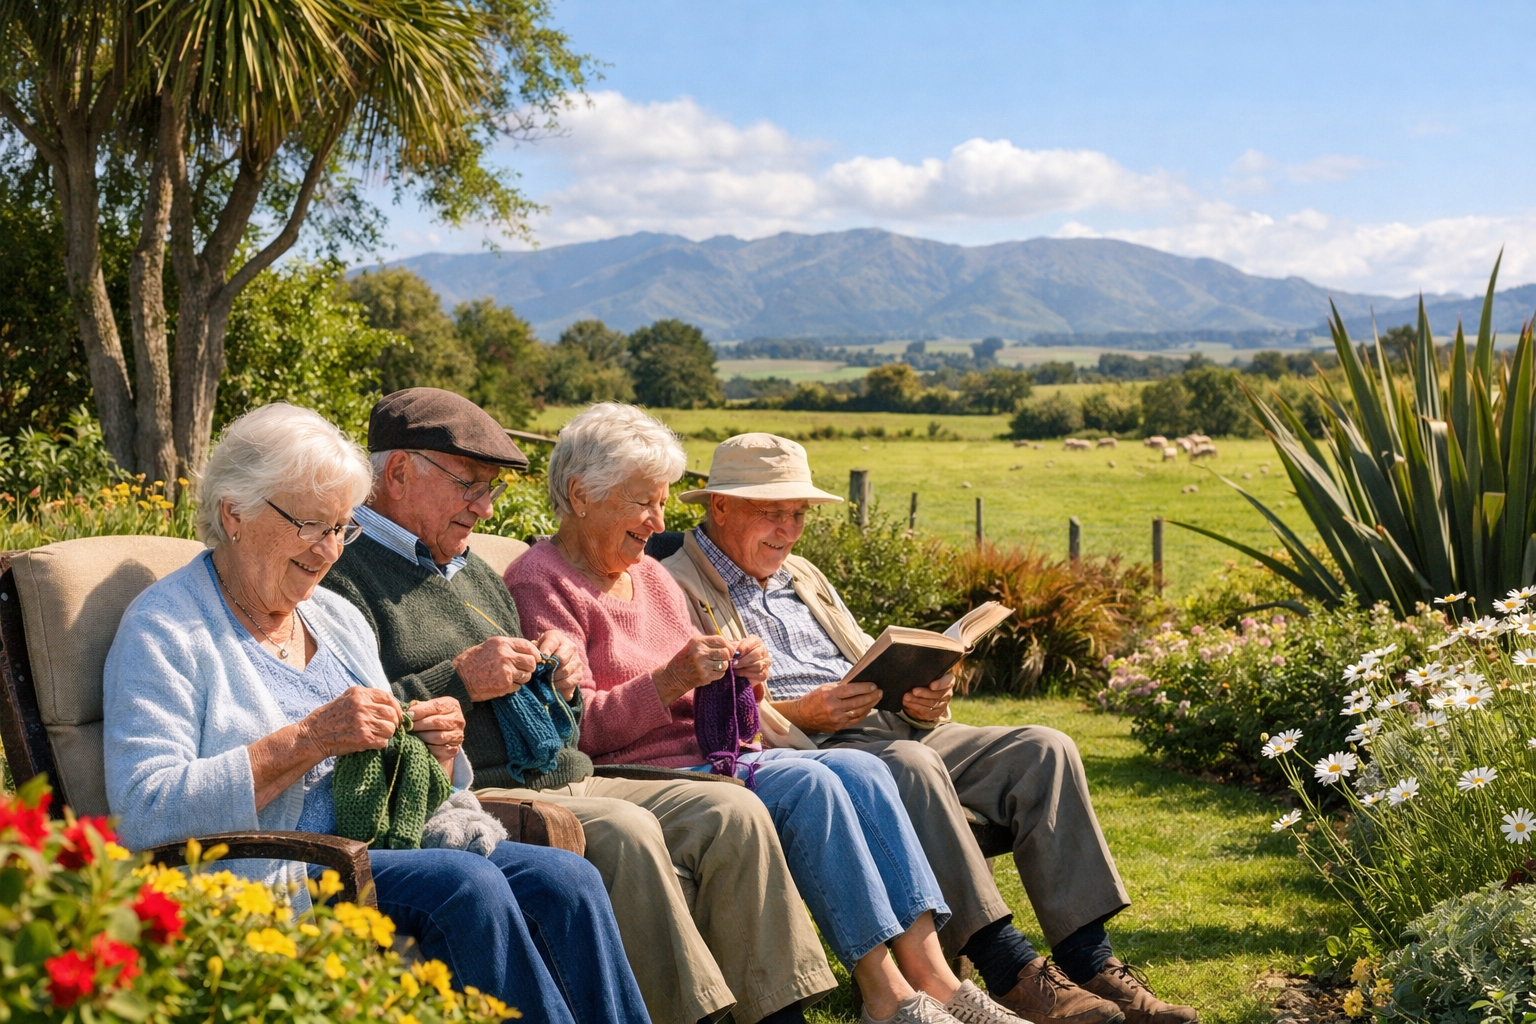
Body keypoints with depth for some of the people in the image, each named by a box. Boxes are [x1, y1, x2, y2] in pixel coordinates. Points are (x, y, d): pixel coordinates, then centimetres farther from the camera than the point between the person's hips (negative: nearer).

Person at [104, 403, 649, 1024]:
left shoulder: (339, 619, 20)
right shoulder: (165, 628, -3)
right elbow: (144, 812, -17)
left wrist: (437, 753, -1)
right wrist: (309, 739, -20)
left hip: (382, 854, 7)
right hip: (273, 880, -7)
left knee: (566, 880, -18)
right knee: (467, 884, -30)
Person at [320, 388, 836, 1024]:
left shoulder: (477, 576, 26)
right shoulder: (344, 574, -3)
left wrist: (561, 680, 9)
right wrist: (460, 682, -16)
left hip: (567, 783, 9)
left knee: (731, 813, -8)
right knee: (624, 832, -32)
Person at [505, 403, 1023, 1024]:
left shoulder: (652, 576, 20)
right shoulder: (540, 583, -5)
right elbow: (575, 731, -14)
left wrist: (737, 681, -2)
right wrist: (671, 681, -24)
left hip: (700, 758, 8)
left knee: (859, 770, -14)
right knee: (807, 783, -26)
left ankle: (932, 974, -22)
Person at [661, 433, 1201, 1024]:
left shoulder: (801, 577, 27)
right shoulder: (678, 589, 2)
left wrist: (924, 701, 3)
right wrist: (796, 715, -22)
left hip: (888, 731, 8)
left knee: (1042, 750, -12)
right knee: (909, 765, -38)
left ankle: (1089, 963, -19)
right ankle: (1010, 970, -36)